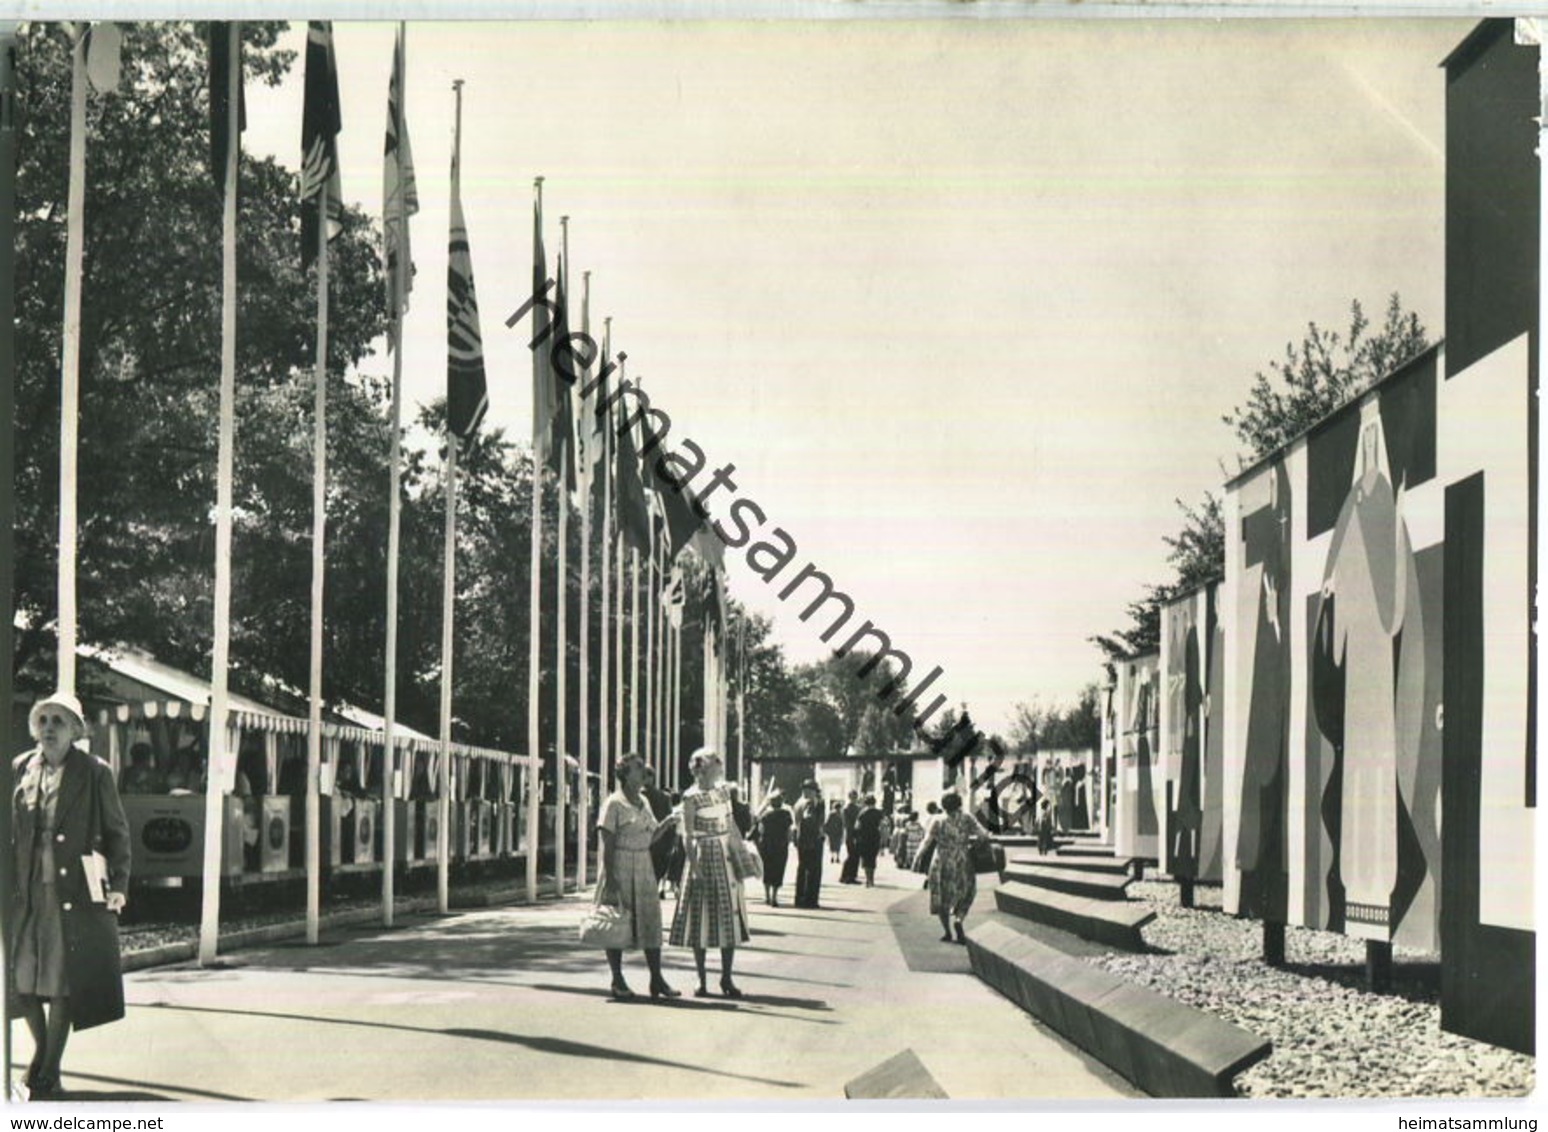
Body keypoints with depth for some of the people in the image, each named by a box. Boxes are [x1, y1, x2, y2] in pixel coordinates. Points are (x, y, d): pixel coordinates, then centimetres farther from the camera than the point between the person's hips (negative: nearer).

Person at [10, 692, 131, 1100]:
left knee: (64, 983, 0)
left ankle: (48, 1074, 11)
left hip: (73, 894, -3)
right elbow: (10, 831, 13)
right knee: (20, 980, 6)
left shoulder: (94, 773, -2)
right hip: (26, 894, 3)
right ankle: (42, 1049, 31)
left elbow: (118, 833, 2)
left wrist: (118, 886, -6)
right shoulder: (20, 769, 7)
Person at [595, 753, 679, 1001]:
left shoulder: (644, 802, 13)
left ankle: (657, 980, 5)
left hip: (643, 868, 7)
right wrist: (610, 877, -18)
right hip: (619, 867, -7)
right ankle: (617, 981, 7)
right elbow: (608, 844, -12)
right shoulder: (614, 803, -9)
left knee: (650, 922, 3)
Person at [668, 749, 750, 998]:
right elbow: (687, 836, -11)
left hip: (727, 857, 6)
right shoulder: (691, 797, -8)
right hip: (703, 857, -6)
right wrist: (695, 869, -17)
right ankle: (701, 980, 6)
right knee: (701, 921, -1)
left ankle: (726, 978, 10)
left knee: (729, 919, 4)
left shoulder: (723, 791, 10)